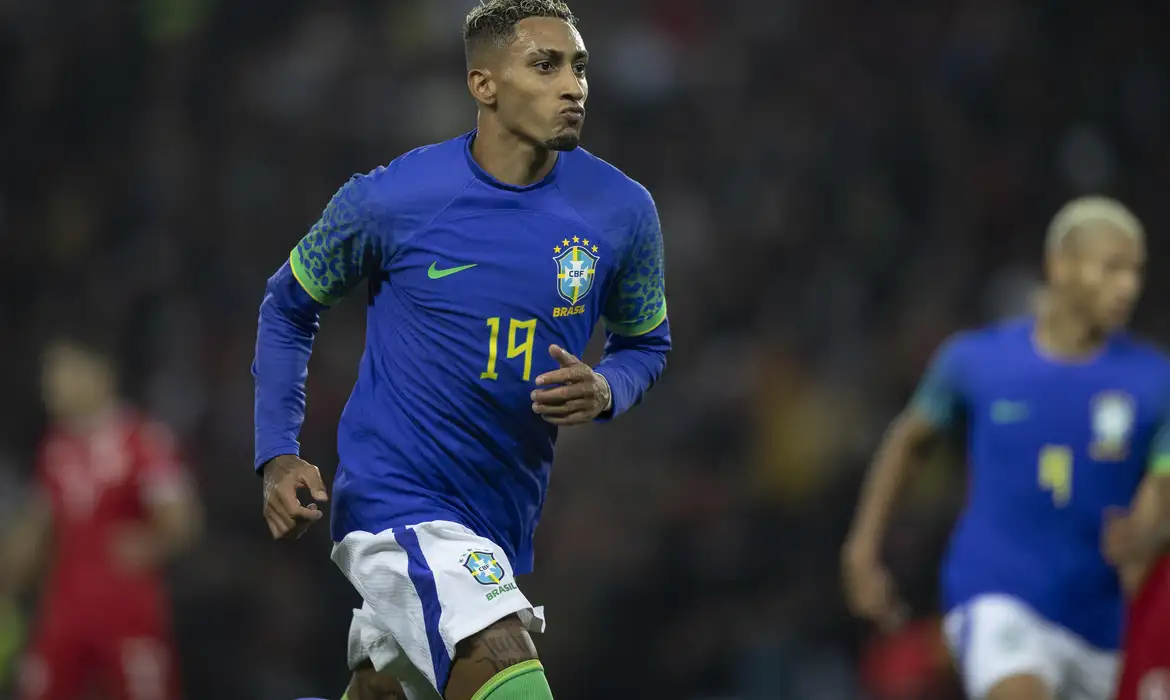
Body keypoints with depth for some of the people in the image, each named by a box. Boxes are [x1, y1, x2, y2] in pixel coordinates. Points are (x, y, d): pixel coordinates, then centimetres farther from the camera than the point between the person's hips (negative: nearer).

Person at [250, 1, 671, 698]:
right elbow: (289, 306, 5)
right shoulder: (388, 199, -12)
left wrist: (605, 391, -11)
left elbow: (645, 343, 13)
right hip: (393, 492, -5)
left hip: (504, 522, 5)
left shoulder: (621, 210, -4)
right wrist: (279, 456, -6)